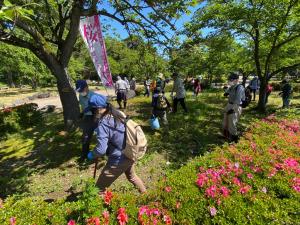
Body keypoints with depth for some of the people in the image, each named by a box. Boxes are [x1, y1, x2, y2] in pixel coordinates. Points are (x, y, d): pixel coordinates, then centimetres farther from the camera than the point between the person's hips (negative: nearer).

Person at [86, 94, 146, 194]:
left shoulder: (103, 124, -23)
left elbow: (101, 149, -26)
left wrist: (91, 155, -5)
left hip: (118, 160, -8)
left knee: (100, 187, 13)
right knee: (132, 176, 35)